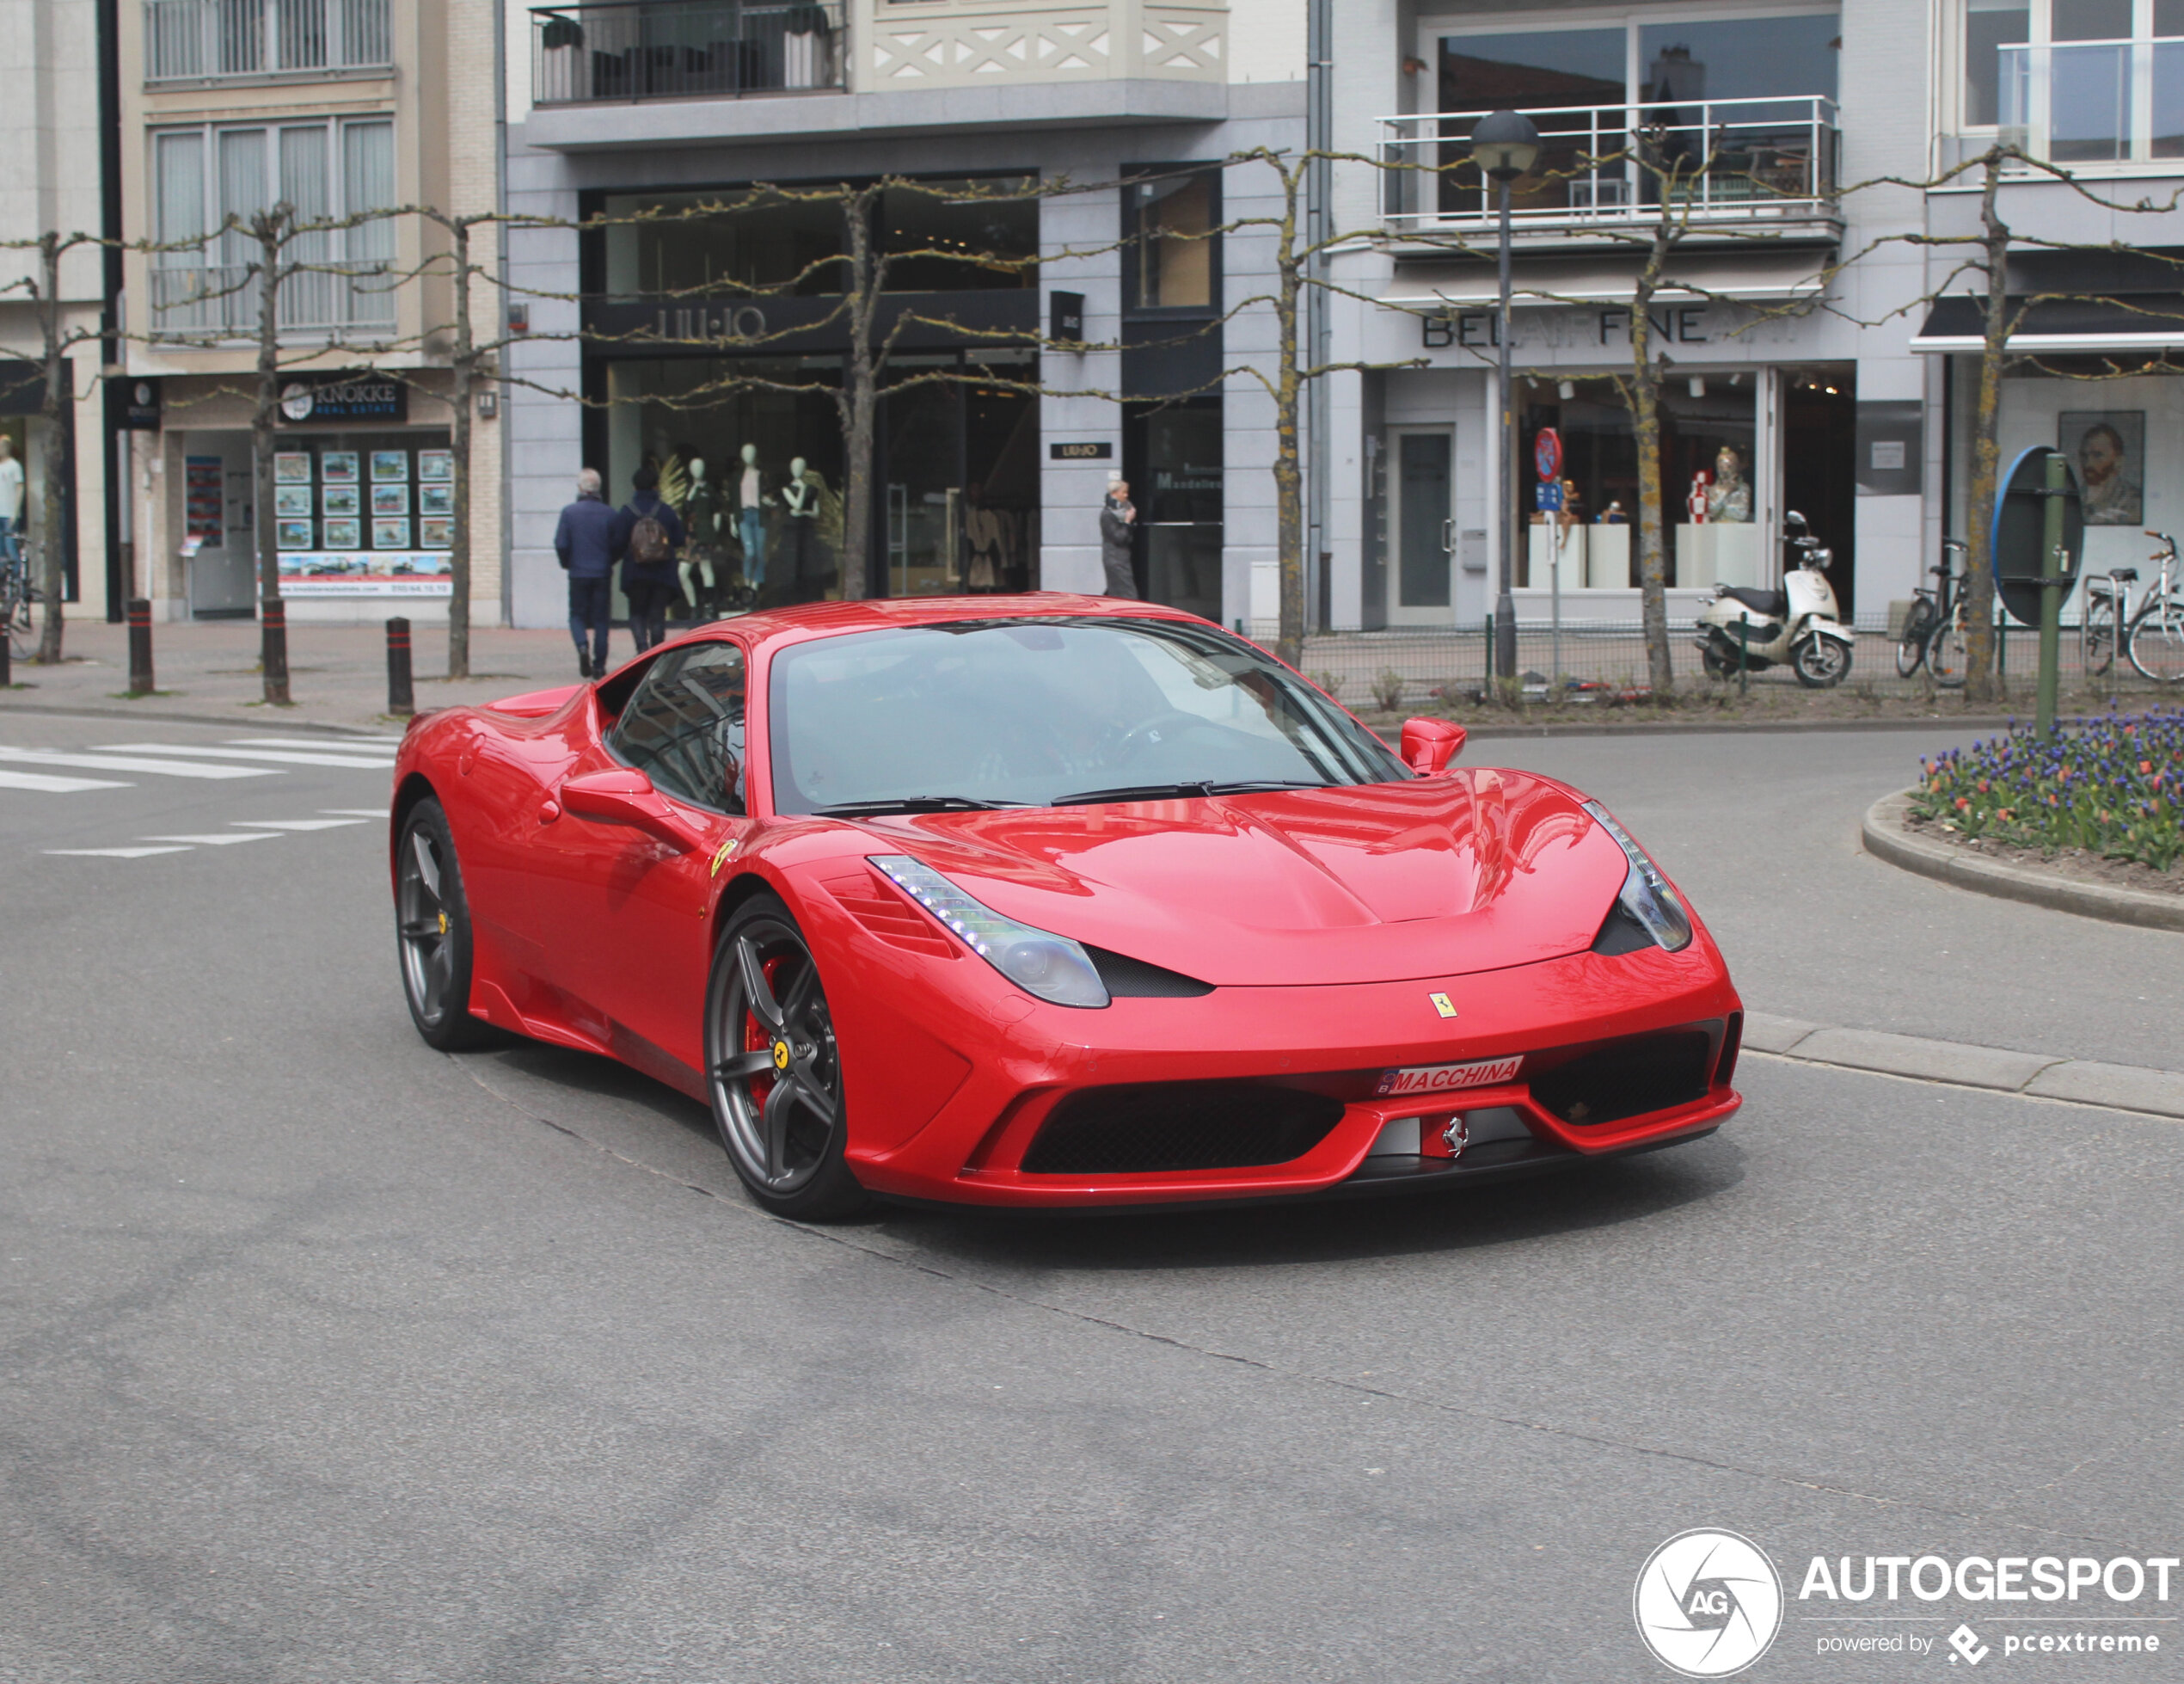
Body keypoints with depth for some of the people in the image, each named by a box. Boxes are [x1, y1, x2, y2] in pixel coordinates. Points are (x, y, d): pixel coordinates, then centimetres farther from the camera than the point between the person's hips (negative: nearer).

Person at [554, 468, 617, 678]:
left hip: (578, 574, -1)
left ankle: (582, 647, -17)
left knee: (577, 615, 11)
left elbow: (561, 544, -8)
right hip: (603, 573, 1)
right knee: (601, 619, 7)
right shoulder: (609, 514, -3)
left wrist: (566, 564, 11)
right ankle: (599, 665, 5)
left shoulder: (569, 512, -6)